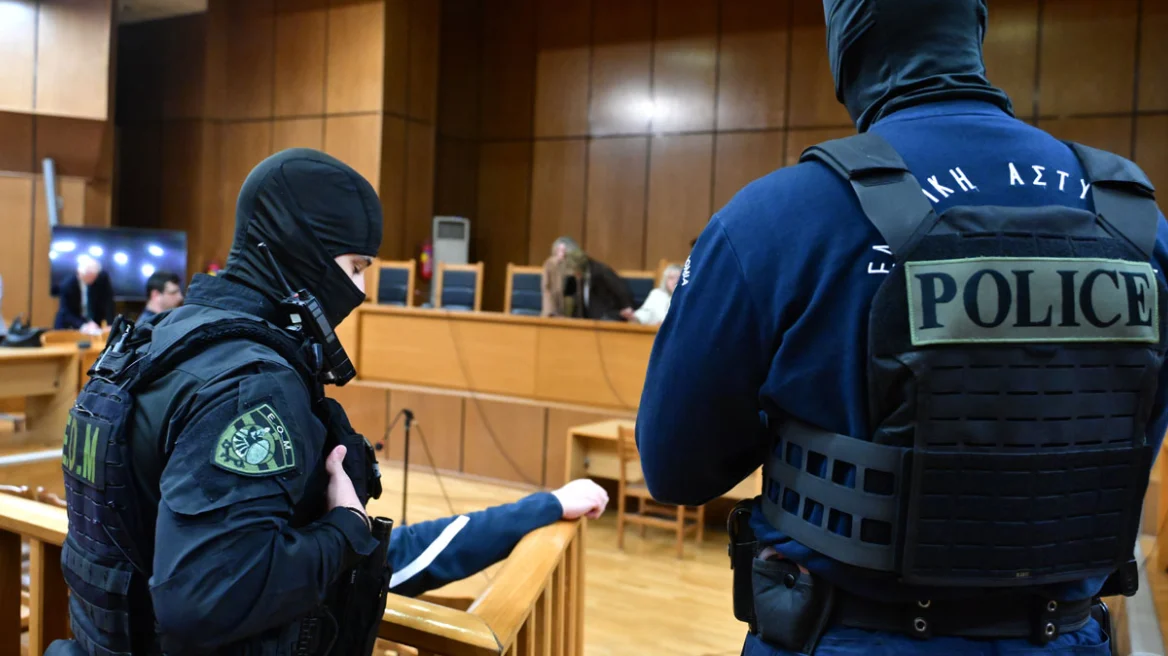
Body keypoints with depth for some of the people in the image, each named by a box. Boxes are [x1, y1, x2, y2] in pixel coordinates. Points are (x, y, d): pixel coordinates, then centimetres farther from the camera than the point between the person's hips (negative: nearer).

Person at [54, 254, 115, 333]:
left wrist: (107, 325, -26)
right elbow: (66, 313, -18)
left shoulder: (103, 278, -16)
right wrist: (82, 326, -35)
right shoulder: (67, 285, -20)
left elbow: (108, 303, -13)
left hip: (95, 324, 2)